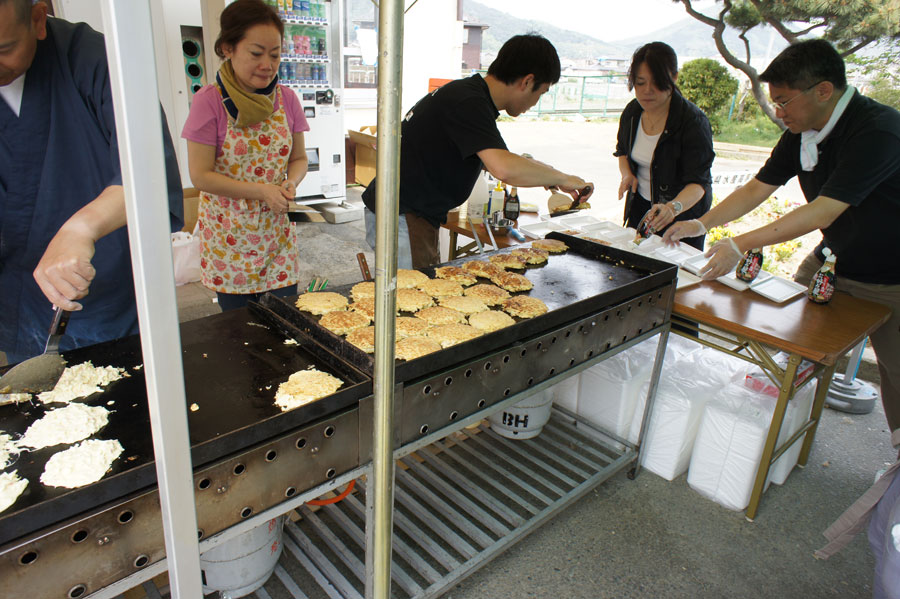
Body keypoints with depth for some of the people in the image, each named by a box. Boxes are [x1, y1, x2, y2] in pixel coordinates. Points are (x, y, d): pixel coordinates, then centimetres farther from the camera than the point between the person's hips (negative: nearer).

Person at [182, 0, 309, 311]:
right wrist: (262, 191, -20)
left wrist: (291, 183, -13)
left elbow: (299, 159, 9)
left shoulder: (286, 99, 0)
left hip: (276, 228, 3)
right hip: (228, 234, -2)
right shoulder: (209, 101, -11)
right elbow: (201, 176, -12)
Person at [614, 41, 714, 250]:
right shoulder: (632, 111, -5)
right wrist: (627, 174, -7)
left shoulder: (693, 122, -23)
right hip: (639, 208, 5)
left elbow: (698, 182, -29)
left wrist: (673, 207, -48)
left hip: (684, 216, -5)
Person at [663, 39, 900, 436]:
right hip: (833, 259, 7)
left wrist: (740, 245, -35)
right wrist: (700, 224, -8)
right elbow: (758, 188, 1)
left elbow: (824, 210, -34)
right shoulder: (800, 132, -5)